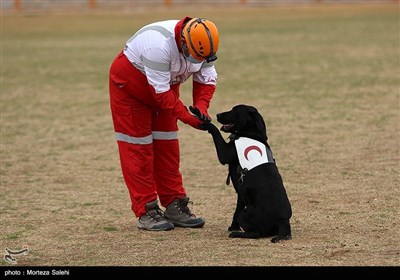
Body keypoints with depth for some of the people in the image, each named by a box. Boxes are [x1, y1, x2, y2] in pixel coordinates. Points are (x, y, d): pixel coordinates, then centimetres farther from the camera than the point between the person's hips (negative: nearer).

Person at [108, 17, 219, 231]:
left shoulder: (201, 45, -18)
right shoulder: (159, 44, -40)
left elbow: (206, 80, -8)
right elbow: (160, 92, -35)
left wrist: (201, 106, -26)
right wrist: (187, 117, -36)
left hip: (165, 86, 7)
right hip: (129, 84, -7)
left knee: (167, 146, 7)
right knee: (138, 148, -6)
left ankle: (174, 205, 13)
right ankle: (145, 211, -4)